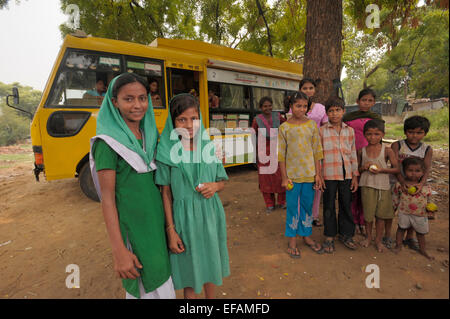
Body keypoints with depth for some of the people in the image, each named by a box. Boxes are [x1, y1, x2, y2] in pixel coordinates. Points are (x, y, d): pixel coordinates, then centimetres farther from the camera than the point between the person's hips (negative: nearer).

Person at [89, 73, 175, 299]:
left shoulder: (149, 135, 5)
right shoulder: (108, 142, -14)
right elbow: (107, 198, -14)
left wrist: (169, 223, 12)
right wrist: (118, 252, -15)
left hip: (156, 219, 6)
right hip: (131, 226, -6)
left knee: (161, 275, 21)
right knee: (148, 286, 8)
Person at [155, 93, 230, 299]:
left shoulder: (209, 147, 0)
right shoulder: (167, 151, -9)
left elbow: (221, 182, 8)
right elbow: (166, 192, -6)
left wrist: (214, 186, -15)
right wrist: (171, 230, -7)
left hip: (210, 215, 4)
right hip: (184, 218, -3)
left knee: (210, 266, 20)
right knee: (189, 271, 13)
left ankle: (210, 297, 47)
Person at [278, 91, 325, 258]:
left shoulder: (312, 125, 3)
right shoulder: (284, 127, -3)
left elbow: (317, 151, 4)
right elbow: (281, 155, -3)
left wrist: (318, 174, 1)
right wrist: (284, 177, -6)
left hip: (309, 173, 2)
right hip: (292, 174, -2)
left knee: (308, 206, 13)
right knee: (293, 207, 6)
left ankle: (306, 236, 33)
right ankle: (292, 240, 23)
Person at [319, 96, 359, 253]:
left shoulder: (350, 130, 8)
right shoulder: (322, 130, -1)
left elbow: (353, 154, 10)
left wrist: (355, 176, 7)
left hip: (346, 174, 3)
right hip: (329, 175, -3)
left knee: (346, 205, 13)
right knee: (329, 206, 7)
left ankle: (345, 234, 32)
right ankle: (329, 237, 22)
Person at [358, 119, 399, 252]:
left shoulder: (387, 151, -4)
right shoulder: (362, 151, 1)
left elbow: (396, 169, -3)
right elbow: (357, 169, 9)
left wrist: (381, 169, -18)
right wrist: (363, 167, -12)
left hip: (383, 186, -1)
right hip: (367, 185, 1)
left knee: (381, 214, 8)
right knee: (368, 213, 9)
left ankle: (378, 239, 26)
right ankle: (368, 236, 30)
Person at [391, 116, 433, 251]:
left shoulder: (427, 149, 3)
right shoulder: (397, 145, -5)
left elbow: (427, 169, -8)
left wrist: (421, 183, -28)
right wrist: (403, 182, -28)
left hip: (415, 184, 3)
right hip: (396, 183, -2)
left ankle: (409, 237, 28)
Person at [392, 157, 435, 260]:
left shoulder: (426, 187, -7)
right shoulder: (400, 184, -11)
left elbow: (428, 201, 5)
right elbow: (395, 197, 2)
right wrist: (394, 206, 5)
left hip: (420, 214, 2)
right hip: (404, 212, -1)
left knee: (421, 232, 19)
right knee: (402, 228, 15)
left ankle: (422, 249, 39)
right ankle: (399, 245, 33)